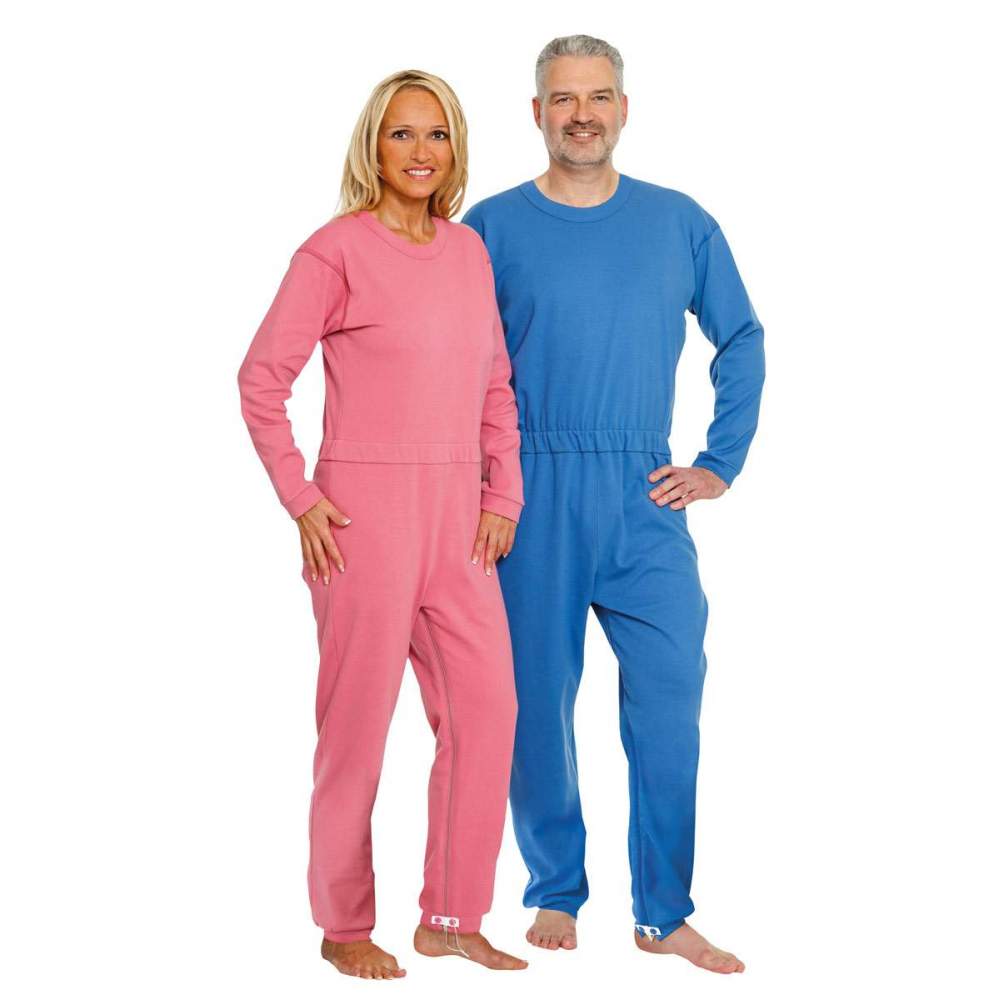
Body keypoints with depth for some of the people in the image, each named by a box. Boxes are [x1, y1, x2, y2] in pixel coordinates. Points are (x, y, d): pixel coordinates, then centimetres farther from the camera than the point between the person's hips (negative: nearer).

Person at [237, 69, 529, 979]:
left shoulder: (469, 249, 10)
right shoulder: (337, 249, -7)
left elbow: (497, 384, 16)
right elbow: (262, 377, -6)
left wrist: (503, 494, 8)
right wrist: (299, 500, -9)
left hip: (458, 515, 6)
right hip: (366, 511, -6)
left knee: (487, 707, 4)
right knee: (359, 719, 3)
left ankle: (452, 919, 18)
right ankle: (344, 926, 19)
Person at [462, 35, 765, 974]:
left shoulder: (680, 222, 8)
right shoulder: (493, 226, 3)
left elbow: (741, 341, 14)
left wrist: (720, 464, 7)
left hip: (645, 501, 1)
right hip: (531, 499, -1)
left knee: (670, 695, -3)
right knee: (537, 700, 4)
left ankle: (664, 915, 8)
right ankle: (555, 894, 20)